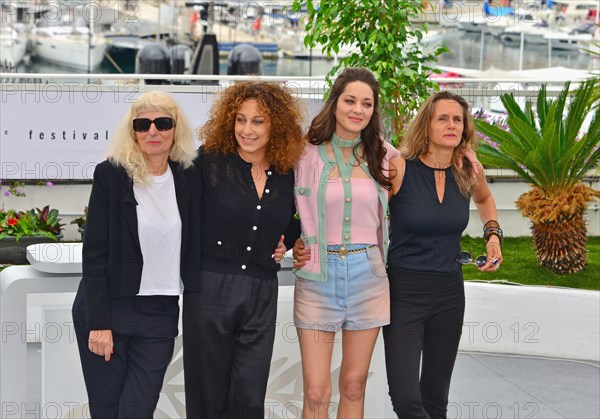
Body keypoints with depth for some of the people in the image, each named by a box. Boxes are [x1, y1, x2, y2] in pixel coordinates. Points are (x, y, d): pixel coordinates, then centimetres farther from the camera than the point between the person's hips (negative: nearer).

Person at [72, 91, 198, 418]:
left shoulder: (186, 181, 5)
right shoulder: (111, 175, -5)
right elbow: (94, 253, -7)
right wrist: (98, 323, -12)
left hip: (160, 316, 2)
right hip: (108, 309, -2)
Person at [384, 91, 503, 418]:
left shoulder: (469, 171, 0)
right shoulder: (400, 168, -14)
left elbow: (484, 198, 23)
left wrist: (493, 234, 8)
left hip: (449, 293, 4)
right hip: (404, 292, -4)